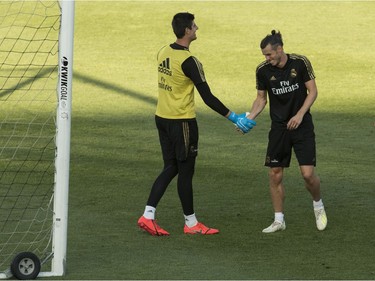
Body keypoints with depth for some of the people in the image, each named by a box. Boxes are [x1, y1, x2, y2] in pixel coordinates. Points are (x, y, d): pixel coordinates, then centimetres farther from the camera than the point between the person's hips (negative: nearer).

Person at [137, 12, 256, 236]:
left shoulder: (164, 53, 5)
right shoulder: (188, 61, -20)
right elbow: (208, 97, -19)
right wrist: (233, 118, -14)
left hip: (162, 117, 8)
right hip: (182, 122, -8)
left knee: (170, 168, 13)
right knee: (185, 172, 3)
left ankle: (148, 215, 5)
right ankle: (191, 223, 14)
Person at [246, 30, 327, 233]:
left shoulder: (300, 63, -11)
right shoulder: (263, 70, -4)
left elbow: (312, 91, -5)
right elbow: (261, 99, 8)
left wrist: (300, 114, -17)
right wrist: (249, 118, -8)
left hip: (301, 125, -3)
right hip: (278, 127, 3)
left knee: (307, 173, -10)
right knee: (275, 175, 0)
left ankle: (318, 205, 20)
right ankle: (279, 220, 13)